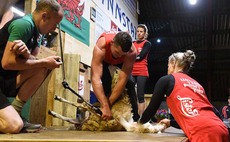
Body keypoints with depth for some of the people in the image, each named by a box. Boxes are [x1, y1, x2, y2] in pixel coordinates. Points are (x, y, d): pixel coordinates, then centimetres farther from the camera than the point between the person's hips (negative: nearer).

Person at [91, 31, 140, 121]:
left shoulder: (132, 51, -40)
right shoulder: (101, 46, -45)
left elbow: (123, 80, -41)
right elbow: (95, 78, -53)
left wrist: (108, 104, -44)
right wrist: (105, 106, -59)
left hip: (121, 63, 1)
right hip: (104, 60, -1)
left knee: (129, 84, -17)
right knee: (104, 85, -23)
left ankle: (134, 119, -7)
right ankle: (102, 118, -14)